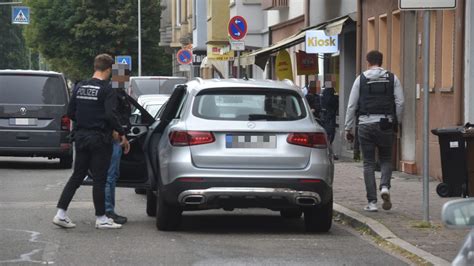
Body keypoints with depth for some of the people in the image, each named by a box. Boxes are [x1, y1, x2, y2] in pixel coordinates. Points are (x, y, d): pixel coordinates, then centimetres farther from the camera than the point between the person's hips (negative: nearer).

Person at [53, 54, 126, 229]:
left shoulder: (80, 87, 8)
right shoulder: (106, 90, -13)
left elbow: (70, 113, 10)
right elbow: (110, 115, -22)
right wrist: (121, 133, -10)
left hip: (81, 137, 6)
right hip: (100, 139, -6)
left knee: (77, 176, 12)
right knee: (99, 179, 1)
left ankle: (61, 213, 6)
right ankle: (101, 218, 7)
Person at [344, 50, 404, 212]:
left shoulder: (361, 79, 3)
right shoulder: (392, 78, 4)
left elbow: (352, 106, 2)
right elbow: (400, 102, -2)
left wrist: (348, 128, 7)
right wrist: (396, 122, 10)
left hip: (366, 124, 0)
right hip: (385, 124, 1)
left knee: (369, 163, 5)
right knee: (386, 159, 15)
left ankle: (372, 202, 2)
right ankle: (385, 186, -12)